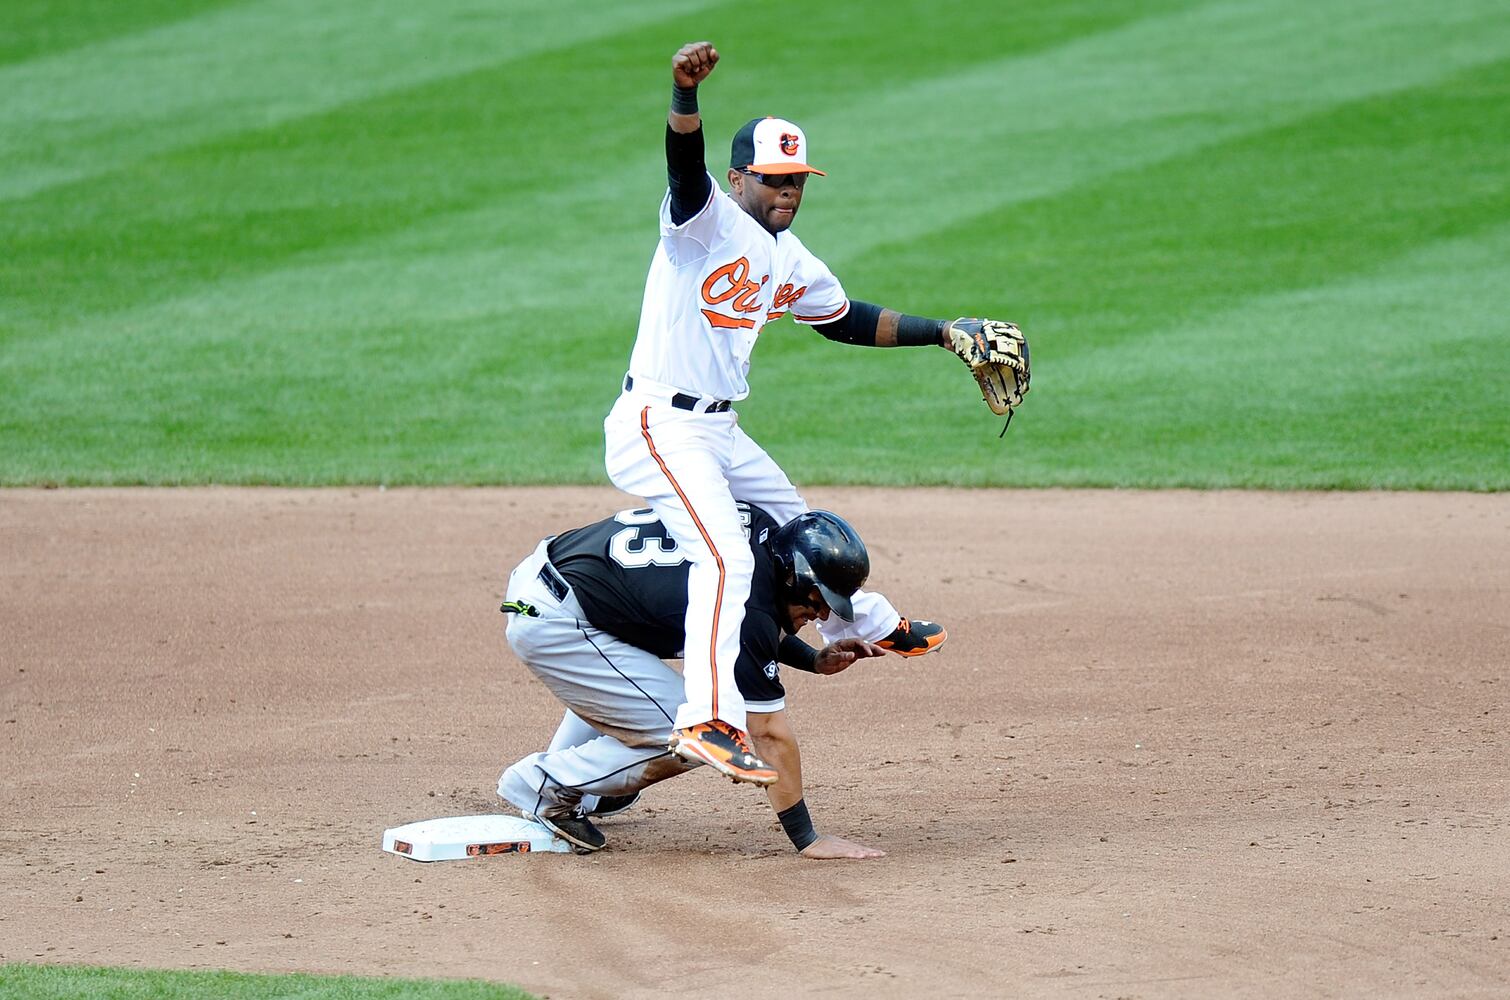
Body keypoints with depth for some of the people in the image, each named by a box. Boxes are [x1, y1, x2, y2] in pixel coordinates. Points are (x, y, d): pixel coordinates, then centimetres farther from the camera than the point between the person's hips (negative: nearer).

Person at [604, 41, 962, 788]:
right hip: (658, 427, -9)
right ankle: (709, 721, -38)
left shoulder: (789, 258, 11)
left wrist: (941, 333, 23)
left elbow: (846, 321, 26)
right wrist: (685, 91, -55)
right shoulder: (708, 218, -14)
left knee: (791, 523, 30)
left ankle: (864, 625, 59)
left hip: (719, 432, 9)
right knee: (724, 556, -27)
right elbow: (684, 164, -35)